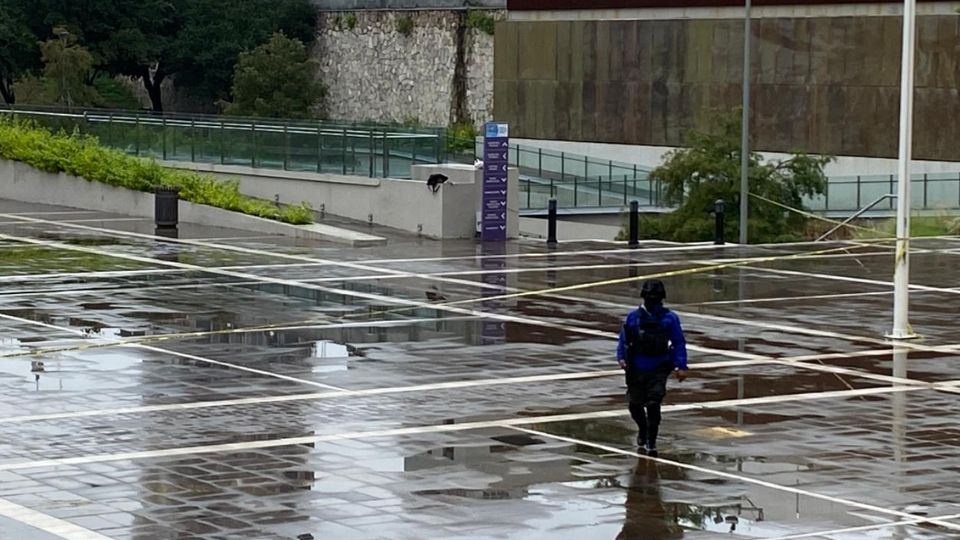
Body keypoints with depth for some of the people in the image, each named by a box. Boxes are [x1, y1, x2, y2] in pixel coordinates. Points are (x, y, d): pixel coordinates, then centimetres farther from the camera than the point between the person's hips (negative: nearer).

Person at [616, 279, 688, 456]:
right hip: (637, 369, 2)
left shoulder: (669, 318, -1)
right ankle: (643, 430, 40)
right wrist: (621, 358, -9)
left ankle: (651, 442, -6)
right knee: (635, 404, 10)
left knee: (653, 404, -15)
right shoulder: (633, 317, 2)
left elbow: (679, 343, -1)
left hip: (659, 369, -2)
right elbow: (623, 340, 7)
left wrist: (681, 366, -8)